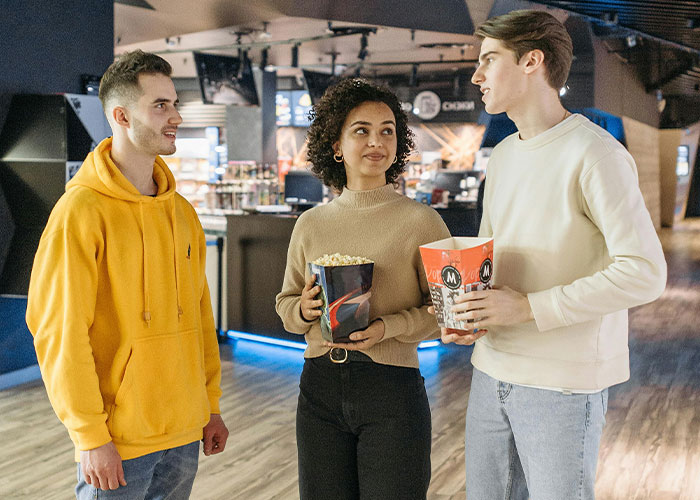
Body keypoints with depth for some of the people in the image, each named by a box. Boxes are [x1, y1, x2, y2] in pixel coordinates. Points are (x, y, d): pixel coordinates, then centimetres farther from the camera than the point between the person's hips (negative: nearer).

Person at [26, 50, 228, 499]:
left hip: (185, 433, 6)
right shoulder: (82, 210, -12)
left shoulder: (182, 212, 9)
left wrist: (211, 405, 13)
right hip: (117, 443, -6)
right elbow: (58, 330, -15)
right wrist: (90, 436, -16)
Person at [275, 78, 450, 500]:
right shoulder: (311, 224, 6)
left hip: (393, 389, -3)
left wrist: (388, 326, -18)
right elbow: (286, 304, 13)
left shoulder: (421, 222, -5)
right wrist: (305, 309, -9)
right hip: (320, 387, 3)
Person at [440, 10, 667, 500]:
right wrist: (466, 312, 0)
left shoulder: (595, 154, -14)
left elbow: (645, 273, -20)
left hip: (563, 383, -7)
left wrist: (527, 307, -21)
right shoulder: (504, 155, 12)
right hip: (492, 369, 7)